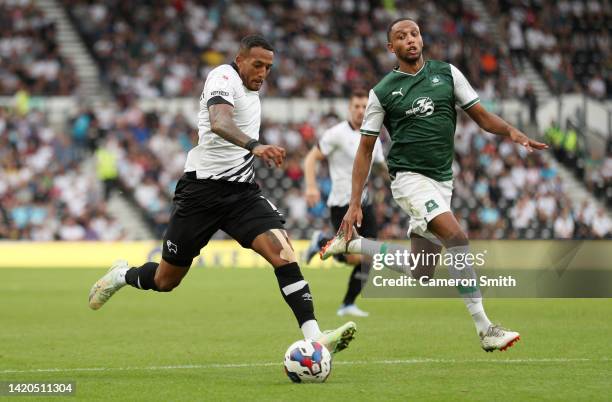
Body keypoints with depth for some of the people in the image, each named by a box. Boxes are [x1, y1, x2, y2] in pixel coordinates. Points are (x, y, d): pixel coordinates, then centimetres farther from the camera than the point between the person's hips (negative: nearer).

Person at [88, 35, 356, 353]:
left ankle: (314, 337, -26)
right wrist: (254, 145, -51)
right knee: (166, 280, 6)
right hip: (203, 189, -6)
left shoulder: (250, 90, 14)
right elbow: (219, 123, -35)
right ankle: (121, 276, 40)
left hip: (242, 191, 6)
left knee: (283, 253, -18)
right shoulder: (224, 78, -12)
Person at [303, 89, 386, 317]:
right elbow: (311, 158, -10)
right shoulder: (337, 134, -10)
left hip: (363, 202, 7)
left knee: (369, 257, -1)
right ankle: (321, 242, 15)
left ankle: (348, 305, 11)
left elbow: (384, 165, 20)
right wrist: (311, 186, -23)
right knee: (355, 259, -14)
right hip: (341, 204, -7)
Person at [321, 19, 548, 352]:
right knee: (457, 238, -26)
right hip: (410, 177, -5)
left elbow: (481, 116, 9)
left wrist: (513, 134, -11)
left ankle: (351, 243, 27)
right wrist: (354, 204, -3)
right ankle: (484, 329, -25)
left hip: (442, 181, 5)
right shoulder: (383, 92, 0)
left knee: (421, 273, 7)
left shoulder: (446, 73, 7)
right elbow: (365, 150, 4)